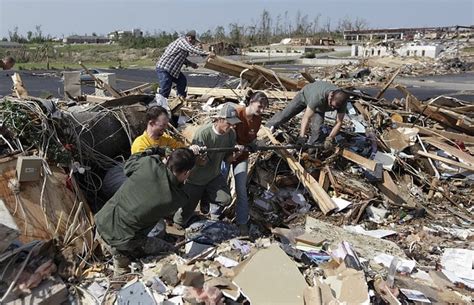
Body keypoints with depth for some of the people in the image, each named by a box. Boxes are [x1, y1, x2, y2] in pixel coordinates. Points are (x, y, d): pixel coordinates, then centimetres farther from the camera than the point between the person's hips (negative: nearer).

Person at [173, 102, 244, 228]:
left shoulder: (231, 134, -11)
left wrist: (235, 154, -26)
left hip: (214, 176, 4)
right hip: (195, 179, -4)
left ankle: (206, 198, 19)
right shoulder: (202, 133, -28)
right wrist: (200, 159, -49)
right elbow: (197, 162, -25)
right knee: (186, 210, 7)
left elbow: (227, 159, -4)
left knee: (225, 199, -14)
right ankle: (178, 224, 42)